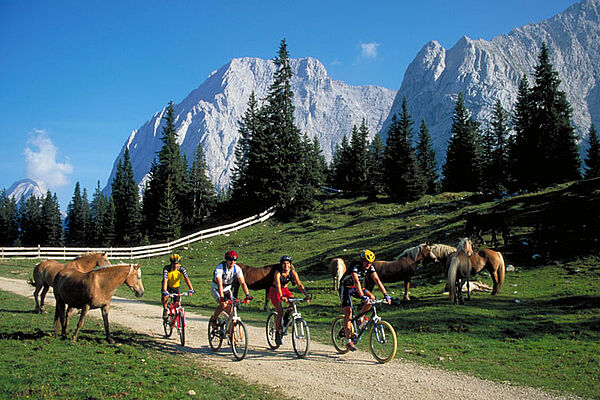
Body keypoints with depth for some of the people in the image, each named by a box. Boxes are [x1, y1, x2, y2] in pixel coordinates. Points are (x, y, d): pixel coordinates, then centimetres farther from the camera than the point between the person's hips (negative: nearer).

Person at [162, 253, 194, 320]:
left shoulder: (181, 269, -22)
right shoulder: (167, 268, -27)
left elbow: (187, 279, -32)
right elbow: (165, 280, -37)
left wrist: (191, 289, -45)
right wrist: (165, 291, -51)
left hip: (176, 287, 2)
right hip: (168, 286, -2)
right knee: (165, 296, -30)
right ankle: (165, 311, -7)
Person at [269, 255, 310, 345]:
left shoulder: (292, 272, -15)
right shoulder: (278, 273, -26)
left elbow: (299, 284, -20)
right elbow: (278, 285, -39)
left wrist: (306, 294, -34)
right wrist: (281, 297, -55)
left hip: (285, 289, 4)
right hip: (275, 291, -4)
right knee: (280, 312, -18)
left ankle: (286, 317, 2)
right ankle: (277, 334, -6)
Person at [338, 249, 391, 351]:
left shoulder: (370, 268, -13)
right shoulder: (355, 267, -31)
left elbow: (377, 280, -18)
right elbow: (356, 282, -45)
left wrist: (386, 295, -28)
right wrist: (363, 297, -57)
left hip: (355, 289, 6)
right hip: (345, 288, -6)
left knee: (372, 298, -19)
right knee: (348, 312, -15)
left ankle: (360, 318, 1)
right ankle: (349, 341, -12)